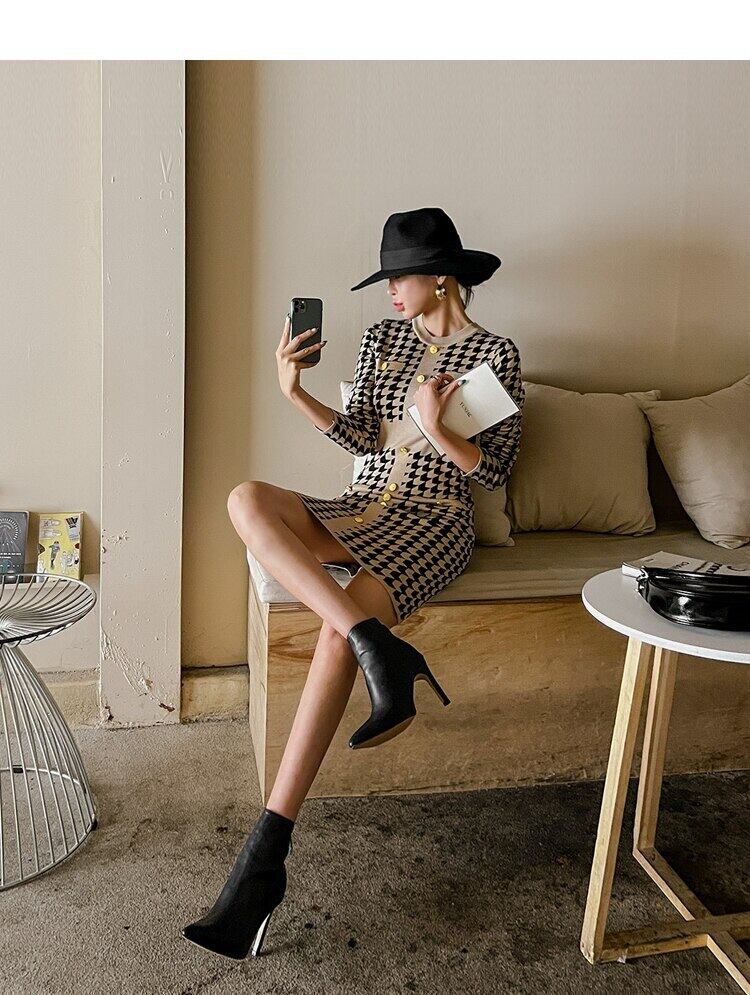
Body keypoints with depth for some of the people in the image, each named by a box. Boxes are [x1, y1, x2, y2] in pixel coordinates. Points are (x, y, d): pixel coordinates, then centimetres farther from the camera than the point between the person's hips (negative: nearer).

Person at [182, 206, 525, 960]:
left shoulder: (495, 353, 2)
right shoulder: (382, 338, 16)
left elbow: (494, 471, -1)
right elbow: (360, 438, 7)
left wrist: (436, 429, -17)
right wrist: (294, 392, -6)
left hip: (434, 525, -5)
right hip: (362, 509, 5)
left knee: (338, 634, -32)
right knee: (247, 498, -27)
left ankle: (265, 856, -28)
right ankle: (383, 651, -35)